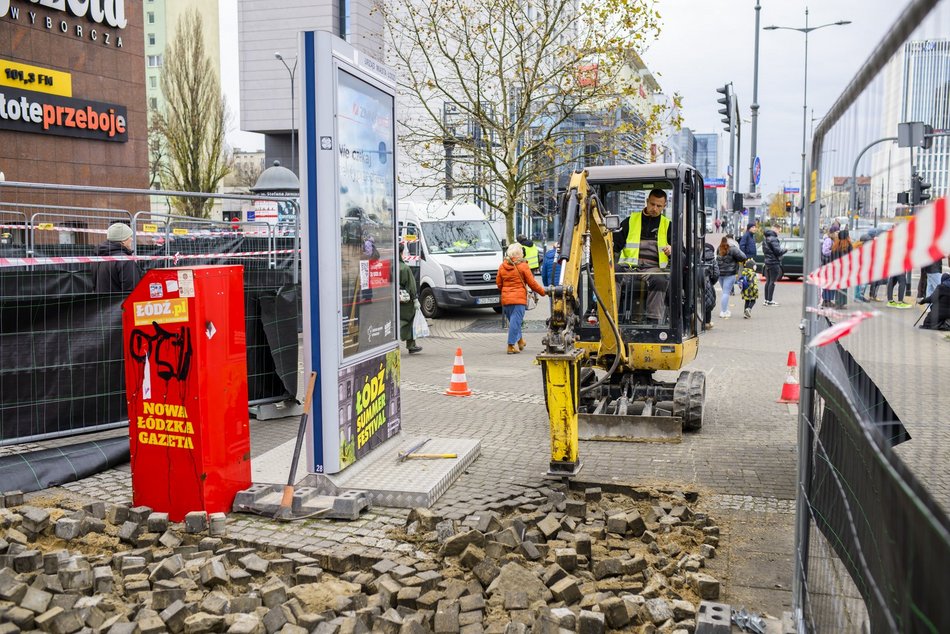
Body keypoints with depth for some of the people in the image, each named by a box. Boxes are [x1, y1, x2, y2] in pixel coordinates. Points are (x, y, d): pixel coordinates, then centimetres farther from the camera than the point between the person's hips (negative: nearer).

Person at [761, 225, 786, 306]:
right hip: (774, 262, -9)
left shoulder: (765, 238, 12)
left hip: (767, 262, 9)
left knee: (768, 281, 14)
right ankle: (769, 301, -4)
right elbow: (778, 251, -21)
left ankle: (766, 300, 18)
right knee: (772, 282, -5)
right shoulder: (773, 239, -17)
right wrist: (785, 249, -2)